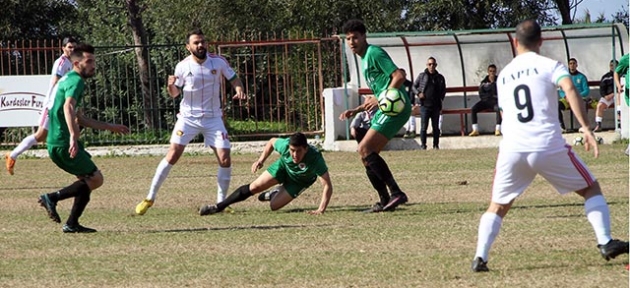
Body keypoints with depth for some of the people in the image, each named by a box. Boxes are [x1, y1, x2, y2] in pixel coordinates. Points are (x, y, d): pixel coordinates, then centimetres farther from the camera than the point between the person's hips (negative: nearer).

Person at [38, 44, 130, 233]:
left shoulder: (69, 80, 22)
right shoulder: (76, 81, -11)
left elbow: (79, 119, 29)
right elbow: (68, 107, -30)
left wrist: (110, 127, 31)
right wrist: (73, 136, -44)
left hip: (57, 143, 10)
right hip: (62, 144, -10)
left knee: (87, 180, 17)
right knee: (96, 179, -7)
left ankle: (72, 224, 15)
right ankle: (52, 198, -10)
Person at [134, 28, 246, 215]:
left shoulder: (218, 62, -5)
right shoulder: (183, 66, -6)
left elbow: (233, 79, 7)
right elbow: (174, 94, 4)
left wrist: (239, 90, -15)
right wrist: (171, 86, -19)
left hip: (213, 118, 1)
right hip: (188, 117, -1)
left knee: (225, 160, -7)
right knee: (172, 156, -12)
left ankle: (221, 202, 10)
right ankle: (150, 198, -5)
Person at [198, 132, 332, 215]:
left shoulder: (315, 158, -44)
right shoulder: (285, 145, -35)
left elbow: (327, 185, -42)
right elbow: (272, 142, -8)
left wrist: (321, 209, -51)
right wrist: (261, 160, -15)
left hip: (299, 181, -2)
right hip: (284, 165, 2)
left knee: (274, 206, -11)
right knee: (253, 187, -8)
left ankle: (277, 194, 27)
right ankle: (218, 207, 5)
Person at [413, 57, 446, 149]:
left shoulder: (440, 78, 9)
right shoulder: (422, 76, 3)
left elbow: (443, 90, 19)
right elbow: (414, 86, 12)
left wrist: (440, 99, 8)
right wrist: (418, 93, -5)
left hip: (436, 106, 2)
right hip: (425, 106, -2)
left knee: (436, 127, 6)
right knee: (424, 127, -4)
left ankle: (436, 145, 12)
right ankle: (423, 145, 1)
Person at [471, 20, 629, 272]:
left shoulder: (503, 75, 21)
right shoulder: (550, 65, 6)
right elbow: (570, 90, -13)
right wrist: (586, 128, -19)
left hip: (511, 149, 3)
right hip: (548, 145, -3)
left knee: (498, 206, 15)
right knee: (591, 189, 14)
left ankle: (480, 257, -2)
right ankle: (605, 242, 1)